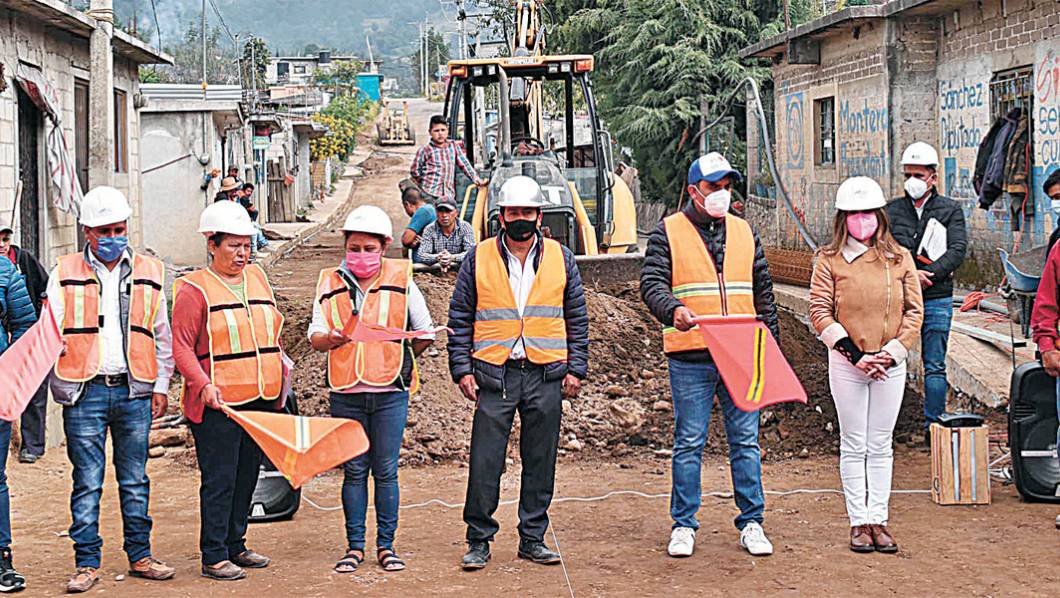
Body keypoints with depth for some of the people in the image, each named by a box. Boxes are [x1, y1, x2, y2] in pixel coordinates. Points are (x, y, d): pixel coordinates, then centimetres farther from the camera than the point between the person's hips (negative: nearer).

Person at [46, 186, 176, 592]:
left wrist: (161, 386, 10)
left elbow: (163, 335, 15)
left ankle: (139, 556, 19)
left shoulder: (149, 272, 9)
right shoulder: (66, 273, 5)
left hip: (134, 391, 2)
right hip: (86, 391, -2)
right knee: (87, 482, 0)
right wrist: (62, 389, -5)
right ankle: (87, 563, 8)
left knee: (135, 480, 9)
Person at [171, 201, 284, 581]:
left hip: (260, 400, 7)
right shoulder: (194, 289, -7)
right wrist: (203, 384, -22)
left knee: (247, 476, 13)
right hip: (219, 402, -7)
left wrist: (278, 383, 17)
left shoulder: (257, 277, 13)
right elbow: (181, 347, -9)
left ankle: (235, 546, 24)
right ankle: (213, 557, 3)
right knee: (219, 479, -5)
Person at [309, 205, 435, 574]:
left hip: (389, 392, -1)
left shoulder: (401, 281, 3)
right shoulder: (330, 283, 6)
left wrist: (399, 362, 9)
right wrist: (332, 339, -24)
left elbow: (425, 334, 11)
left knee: (385, 470, 3)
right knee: (353, 470, 6)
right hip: (345, 394, 1)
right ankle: (354, 546, 15)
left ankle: (386, 546, 12)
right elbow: (315, 336, -3)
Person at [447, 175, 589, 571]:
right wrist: (463, 370, -2)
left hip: (546, 375, 2)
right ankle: (478, 541, 9)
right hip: (494, 374, -1)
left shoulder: (561, 259, 8)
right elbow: (460, 320, 6)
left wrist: (575, 369, 5)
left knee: (540, 462, 7)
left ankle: (532, 538, 18)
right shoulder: (478, 260, 4)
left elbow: (577, 319, 12)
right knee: (485, 463, -2)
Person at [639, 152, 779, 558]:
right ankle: (683, 525, 13)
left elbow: (763, 292, 19)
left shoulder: (744, 232, 15)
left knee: (746, 441, 6)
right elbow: (652, 283, -9)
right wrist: (673, 310, -30)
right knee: (689, 444, 3)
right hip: (690, 358, -3)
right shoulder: (669, 233, 2)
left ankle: (751, 524, 15)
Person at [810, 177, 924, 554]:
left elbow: (914, 311, 5)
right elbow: (819, 312, -5)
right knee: (853, 446, 3)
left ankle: (879, 519, 13)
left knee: (881, 446, 7)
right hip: (846, 363, -2)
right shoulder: (829, 260, -1)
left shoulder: (899, 258, 6)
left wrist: (893, 352, -8)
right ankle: (859, 522, 9)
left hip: (891, 364, 2)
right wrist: (854, 354, -13)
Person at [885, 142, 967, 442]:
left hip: (936, 299, -1)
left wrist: (928, 274, -17)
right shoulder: (892, 210, 9)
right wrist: (910, 274, -17)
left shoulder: (950, 210, 7)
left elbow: (958, 249, -5)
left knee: (935, 368, 4)